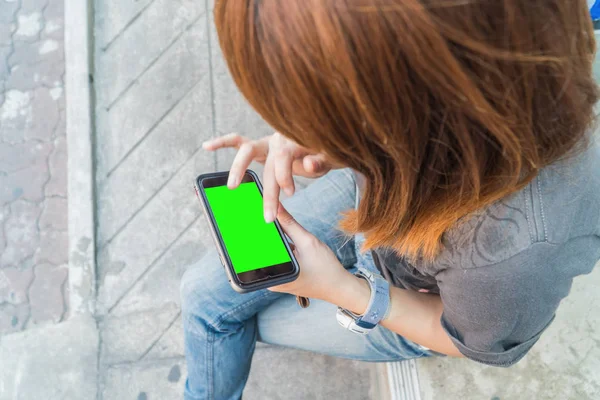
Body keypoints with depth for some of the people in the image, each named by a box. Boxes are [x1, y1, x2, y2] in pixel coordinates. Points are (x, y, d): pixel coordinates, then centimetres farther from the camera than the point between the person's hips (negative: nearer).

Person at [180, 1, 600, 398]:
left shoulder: (518, 249, -47)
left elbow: (476, 342, -21)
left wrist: (341, 289, -29)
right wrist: (302, 138, -31)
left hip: (411, 306, -3)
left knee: (217, 311, 16)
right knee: (203, 289, 11)